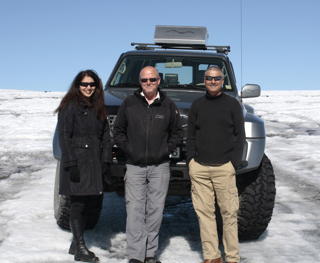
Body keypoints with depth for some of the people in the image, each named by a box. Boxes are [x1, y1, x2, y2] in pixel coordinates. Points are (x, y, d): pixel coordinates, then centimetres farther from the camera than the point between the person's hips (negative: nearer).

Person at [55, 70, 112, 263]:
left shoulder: (98, 108, 15)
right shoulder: (70, 107, -4)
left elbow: (106, 136, 16)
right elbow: (64, 137, -9)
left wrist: (106, 160, 5)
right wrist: (71, 164, -15)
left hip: (95, 163, 6)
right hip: (77, 162, -6)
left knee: (88, 204, 10)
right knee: (78, 204, -4)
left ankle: (76, 244, 22)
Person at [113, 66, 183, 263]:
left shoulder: (168, 105, 8)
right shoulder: (129, 103, 7)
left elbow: (178, 132, 14)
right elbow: (118, 130, 12)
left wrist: (166, 149, 0)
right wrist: (127, 148, -1)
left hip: (160, 167, 1)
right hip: (135, 166, 0)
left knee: (156, 210, 3)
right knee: (135, 210, -6)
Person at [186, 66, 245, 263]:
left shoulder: (233, 104, 7)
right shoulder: (197, 105, 14)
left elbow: (240, 136, 5)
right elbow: (191, 135, 16)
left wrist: (234, 163, -4)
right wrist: (190, 160, 5)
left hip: (224, 167, -2)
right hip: (199, 168, 3)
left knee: (229, 212, -2)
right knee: (204, 212, 2)